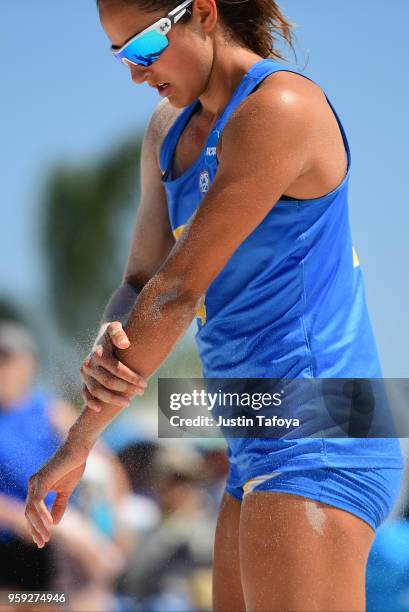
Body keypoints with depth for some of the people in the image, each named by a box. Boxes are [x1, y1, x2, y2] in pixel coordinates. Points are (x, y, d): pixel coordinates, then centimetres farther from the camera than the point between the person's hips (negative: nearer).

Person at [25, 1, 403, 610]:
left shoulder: (279, 107, -15)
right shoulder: (170, 130, 14)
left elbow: (180, 287, -15)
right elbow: (143, 282, 14)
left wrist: (79, 441, -11)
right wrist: (107, 348, -11)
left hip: (315, 447, -9)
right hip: (260, 447, 10)